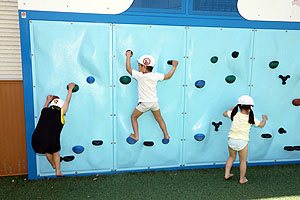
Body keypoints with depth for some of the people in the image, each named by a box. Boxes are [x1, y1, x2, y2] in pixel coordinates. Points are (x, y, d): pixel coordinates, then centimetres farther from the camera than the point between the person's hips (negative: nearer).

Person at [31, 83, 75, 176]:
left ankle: (53, 165, 56)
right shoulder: (60, 113, 1)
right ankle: (58, 171, 34)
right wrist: (70, 88, 26)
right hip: (51, 141, -5)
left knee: (48, 151, 33)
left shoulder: (44, 111, 11)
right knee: (55, 152, 26)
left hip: (36, 140, 5)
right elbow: (67, 101, 14)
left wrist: (48, 101, 53)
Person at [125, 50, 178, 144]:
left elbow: (128, 68, -8)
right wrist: (174, 66, 17)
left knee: (133, 117, 15)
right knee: (159, 118, 21)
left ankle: (136, 136, 12)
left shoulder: (140, 76, -16)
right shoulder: (156, 75, -6)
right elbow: (168, 76, 5)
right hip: (154, 102, 4)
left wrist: (128, 56, 3)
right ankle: (166, 136, 24)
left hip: (144, 103, -4)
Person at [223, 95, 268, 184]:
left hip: (231, 139, 3)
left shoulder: (234, 114, -4)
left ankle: (227, 174, 30)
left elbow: (224, 113, 12)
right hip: (242, 141, -3)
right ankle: (242, 179, 27)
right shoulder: (251, 118, -8)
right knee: (243, 161, 15)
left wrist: (231, 110, 29)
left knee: (231, 157, 25)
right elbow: (261, 125, 3)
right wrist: (264, 119, 23)